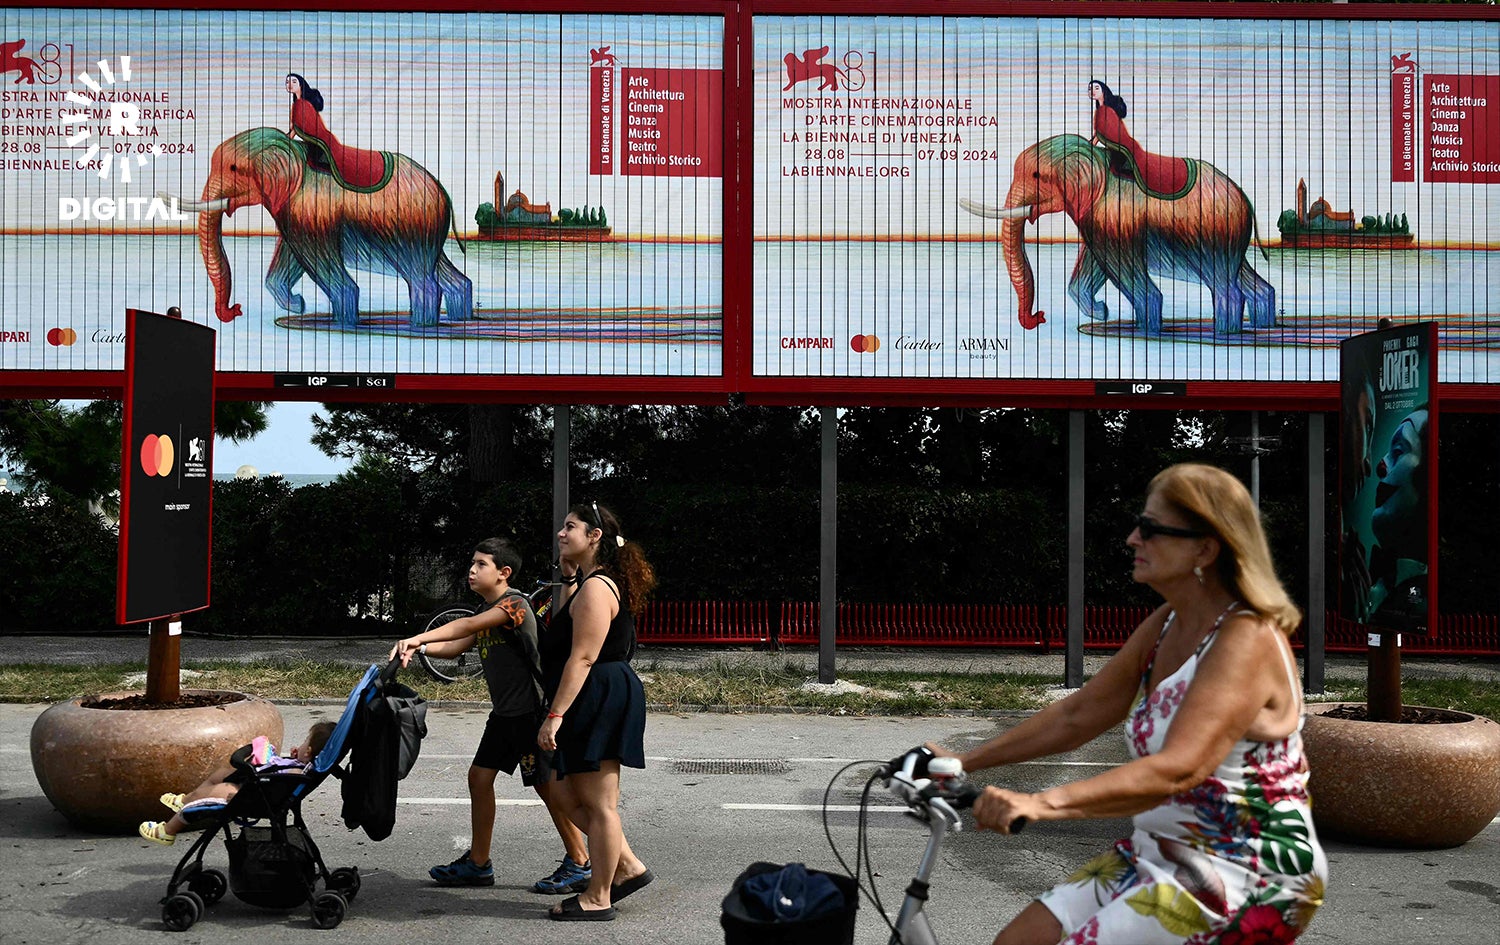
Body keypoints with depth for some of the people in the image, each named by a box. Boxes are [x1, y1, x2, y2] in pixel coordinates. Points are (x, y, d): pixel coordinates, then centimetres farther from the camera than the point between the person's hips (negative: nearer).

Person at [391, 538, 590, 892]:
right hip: (504, 711, 10)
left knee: (546, 784, -3)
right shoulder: (487, 610, 14)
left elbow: (469, 625, -27)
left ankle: (579, 863, 9)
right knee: (480, 777, 9)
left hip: (530, 709, -9)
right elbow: (458, 645, 8)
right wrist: (418, 648, -9)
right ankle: (478, 863, 20)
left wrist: (418, 638, -32)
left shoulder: (514, 603, -16)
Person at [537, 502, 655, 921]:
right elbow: (569, 623, 28)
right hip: (595, 702, 11)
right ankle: (628, 866, 23)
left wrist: (555, 715, -24)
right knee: (574, 796, 16)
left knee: (599, 803, 0)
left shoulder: (596, 587, -16)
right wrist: (569, 575, 19)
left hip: (601, 699, -11)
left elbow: (582, 657, -22)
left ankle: (598, 899, 10)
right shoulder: (594, 583, 16)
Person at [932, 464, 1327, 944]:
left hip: (1248, 875, -8)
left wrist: (1043, 803, -44)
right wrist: (963, 761, 3)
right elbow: (1077, 715, 9)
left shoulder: (1247, 640, -21)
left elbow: (1177, 770, -33)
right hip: (1161, 853, 8)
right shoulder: (1165, 625, 6)